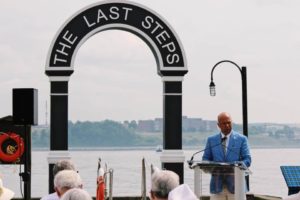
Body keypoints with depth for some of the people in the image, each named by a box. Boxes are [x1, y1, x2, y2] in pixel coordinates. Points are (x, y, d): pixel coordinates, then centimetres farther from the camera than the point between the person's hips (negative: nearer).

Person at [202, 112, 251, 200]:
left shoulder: (241, 139, 6)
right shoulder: (211, 140, 12)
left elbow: (247, 159, 2)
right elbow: (205, 159, 13)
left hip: (235, 185, -1)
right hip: (217, 185, 2)